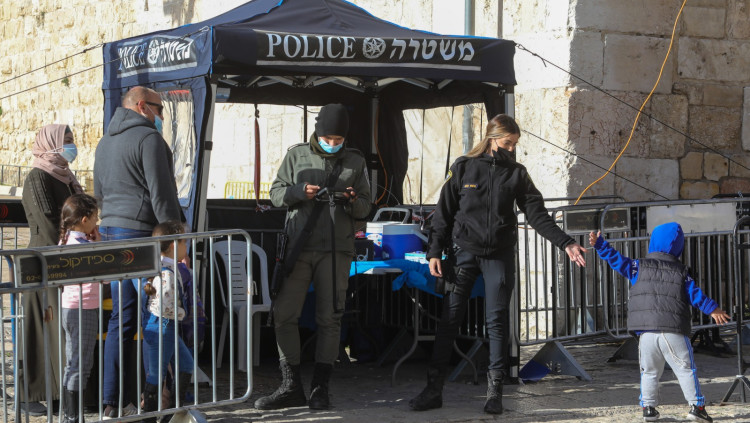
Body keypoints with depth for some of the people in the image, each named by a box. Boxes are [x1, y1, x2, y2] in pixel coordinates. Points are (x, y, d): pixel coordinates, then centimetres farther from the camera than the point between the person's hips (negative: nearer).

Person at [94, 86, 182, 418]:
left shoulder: (105, 142, 20)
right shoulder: (149, 138, -9)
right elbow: (162, 194, -14)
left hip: (109, 231, 9)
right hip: (141, 233, -9)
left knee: (122, 317, 10)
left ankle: (112, 401, 9)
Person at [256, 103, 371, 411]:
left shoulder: (355, 161, 9)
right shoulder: (297, 155, 7)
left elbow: (365, 207, 10)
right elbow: (276, 193, 7)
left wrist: (352, 201, -13)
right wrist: (300, 192, -13)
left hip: (336, 249, 0)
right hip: (298, 246, 0)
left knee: (329, 319, 1)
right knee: (284, 315, -4)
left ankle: (320, 389, 9)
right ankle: (291, 386, 6)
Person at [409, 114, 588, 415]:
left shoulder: (516, 174, 5)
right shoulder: (464, 168, 2)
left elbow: (537, 214, -1)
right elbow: (444, 213, 4)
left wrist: (566, 243, -12)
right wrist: (435, 252, -3)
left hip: (499, 255, 1)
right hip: (463, 252, -1)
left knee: (497, 320, -2)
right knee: (449, 319, -2)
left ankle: (495, 390, 4)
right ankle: (434, 388, 3)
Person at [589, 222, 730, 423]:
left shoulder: (638, 267, 7)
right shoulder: (681, 272, 7)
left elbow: (617, 260, 10)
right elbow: (695, 295, 8)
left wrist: (599, 245, 18)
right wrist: (713, 310, 19)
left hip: (647, 332, 1)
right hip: (674, 331, -1)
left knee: (649, 372, 12)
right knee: (686, 370, 4)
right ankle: (696, 406, 0)